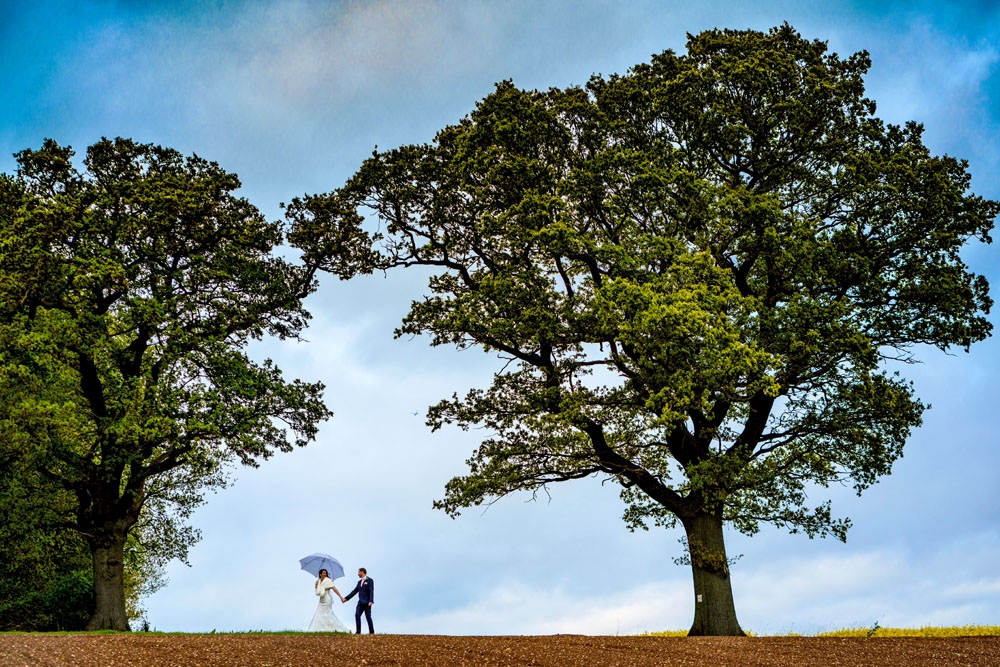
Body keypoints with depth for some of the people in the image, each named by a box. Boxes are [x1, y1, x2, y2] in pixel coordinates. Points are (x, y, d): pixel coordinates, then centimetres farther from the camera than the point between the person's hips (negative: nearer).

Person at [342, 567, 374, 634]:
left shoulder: (369, 580, -5)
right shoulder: (359, 582, 16)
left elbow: (371, 591, -13)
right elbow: (355, 591, 18)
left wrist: (371, 601, -25)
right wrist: (346, 598, 14)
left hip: (366, 603, -7)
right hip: (360, 602, 7)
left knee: (368, 617, -2)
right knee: (357, 615, -6)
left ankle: (371, 632, 9)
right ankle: (358, 632, -5)